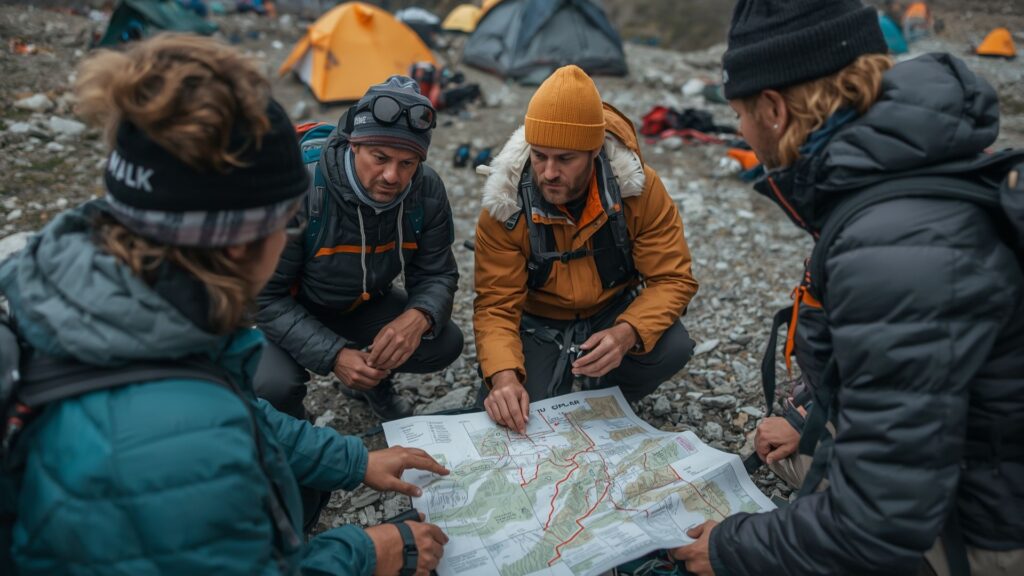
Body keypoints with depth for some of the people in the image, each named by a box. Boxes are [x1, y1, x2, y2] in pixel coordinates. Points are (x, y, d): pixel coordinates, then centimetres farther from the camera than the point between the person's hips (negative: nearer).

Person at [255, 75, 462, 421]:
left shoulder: (426, 190, -20)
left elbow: (437, 274, -13)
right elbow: (266, 296, -25)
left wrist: (419, 317, -37)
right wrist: (334, 355, -37)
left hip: (363, 302, 4)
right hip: (289, 308, -4)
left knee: (445, 344, -14)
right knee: (273, 386, -31)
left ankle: (372, 383, 18)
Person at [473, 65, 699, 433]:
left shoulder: (638, 187, -21)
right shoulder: (506, 205, -22)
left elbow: (672, 279, -17)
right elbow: (495, 304, -18)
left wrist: (626, 334, -37)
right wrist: (503, 375, -38)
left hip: (614, 313, 1)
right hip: (537, 322, 0)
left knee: (672, 347, -29)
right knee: (517, 420, -20)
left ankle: (603, 396, 2)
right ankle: (559, 373, 14)